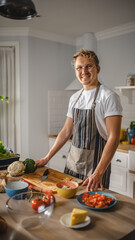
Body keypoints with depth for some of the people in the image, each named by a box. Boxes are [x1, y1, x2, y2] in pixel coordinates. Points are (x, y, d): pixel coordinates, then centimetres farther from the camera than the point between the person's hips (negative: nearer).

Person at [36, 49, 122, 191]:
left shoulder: (108, 97, -13)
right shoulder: (74, 98, 8)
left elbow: (113, 138, -18)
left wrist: (98, 173, -26)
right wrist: (47, 158, 10)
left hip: (95, 164, -6)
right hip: (72, 163, 6)